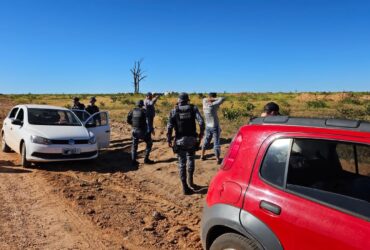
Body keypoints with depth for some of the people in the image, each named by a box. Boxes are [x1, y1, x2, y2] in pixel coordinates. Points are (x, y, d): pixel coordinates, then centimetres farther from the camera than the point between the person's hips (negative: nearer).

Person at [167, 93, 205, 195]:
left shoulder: (174, 111, -2)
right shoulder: (193, 108, 0)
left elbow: (169, 127, -9)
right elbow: (201, 122, -10)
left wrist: (169, 140, 0)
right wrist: (201, 135, 1)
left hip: (180, 140, -1)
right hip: (192, 139, 1)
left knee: (182, 163, 7)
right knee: (190, 160, 23)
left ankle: (185, 187, 9)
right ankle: (190, 181, 30)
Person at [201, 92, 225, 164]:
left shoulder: (205, 104, -2)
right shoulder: (213, 105, -21)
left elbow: (204, 99, 20)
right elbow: (223, 99, -17)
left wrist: (209, 99, 1)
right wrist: (213, 99, -12)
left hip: (208, 127, 7)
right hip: (215, 127, -6)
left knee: (206, 141, 20)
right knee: (216, 143, 1)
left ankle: (202, 156, 30)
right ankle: (218, 159, 7)